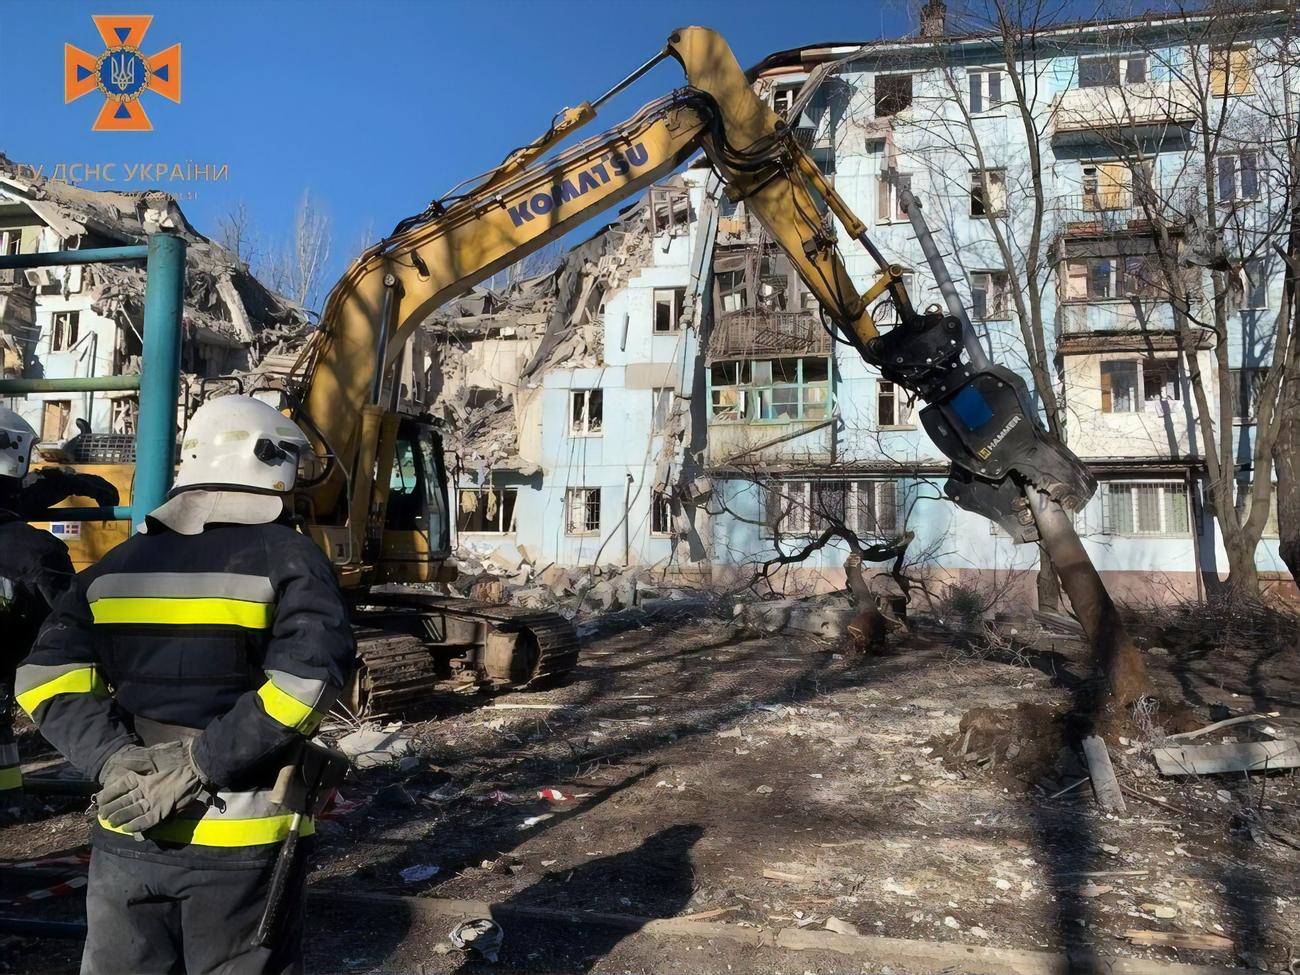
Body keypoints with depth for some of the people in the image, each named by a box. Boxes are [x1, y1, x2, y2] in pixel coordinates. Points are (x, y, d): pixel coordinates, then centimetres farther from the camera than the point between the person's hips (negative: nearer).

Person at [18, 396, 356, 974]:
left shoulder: (120, 562, 8)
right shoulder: (289, 558, -8)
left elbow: (46, 676, -3)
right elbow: (307, 679, -23)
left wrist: (114, 762, -11)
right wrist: (197, 767, -19)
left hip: (127, 837, 5)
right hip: (242, 842, -4)